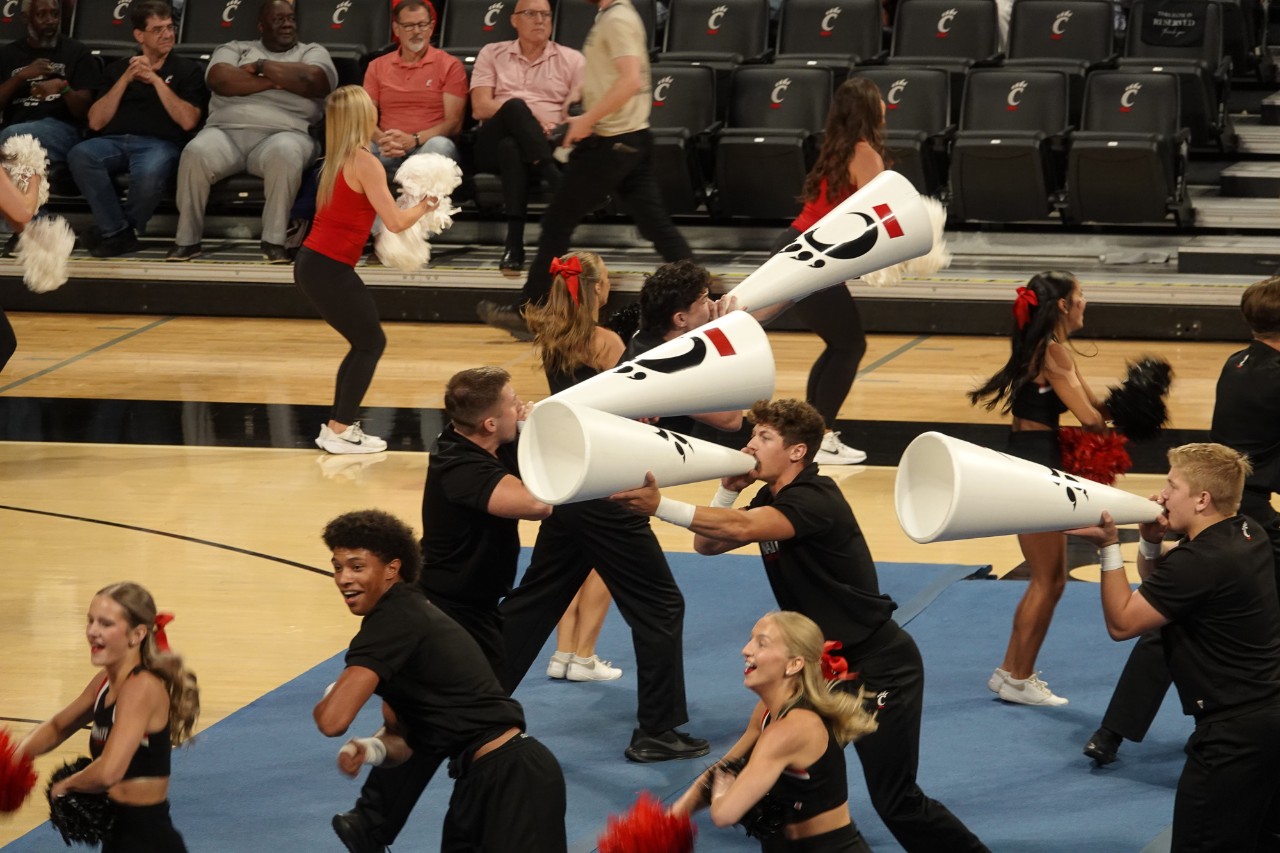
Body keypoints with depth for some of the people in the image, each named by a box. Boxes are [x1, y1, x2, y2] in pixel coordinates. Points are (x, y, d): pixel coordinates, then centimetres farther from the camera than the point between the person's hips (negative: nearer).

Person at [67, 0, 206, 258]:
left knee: (148, 174, -40)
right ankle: (119, 233, -24)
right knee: (79, 155, -34)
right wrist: (126, 79, 1)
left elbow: (188, 121, 0)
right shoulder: (117, 69, 21)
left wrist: (156, 80, -2)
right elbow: (96, 122, 10)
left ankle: (112, 231, -12)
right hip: (114, 141, 2)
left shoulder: (188, 69, 14)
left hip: (160, 143, -2)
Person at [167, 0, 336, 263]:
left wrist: (262, 66, 1)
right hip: (227, 131, 1)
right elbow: (220, 80, -2)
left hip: (283, 133, -1)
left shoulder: (312, 52, 18)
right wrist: (277, 80, -2)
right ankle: (187, 239, -18)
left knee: (285, 154, -38)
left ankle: (274, 241, -30)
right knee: (195, 154, -31)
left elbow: (314, 82, -6)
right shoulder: (235, 49, 20)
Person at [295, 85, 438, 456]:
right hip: (330, 270, -8)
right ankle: (340, 431, 5)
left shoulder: (337, 161, 13)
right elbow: (395, 222, -16)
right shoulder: (365, 163, -13)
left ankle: (337, 425, 21)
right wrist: (424, 206, 3)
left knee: (365, 342, 18)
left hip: (313, 263, 8)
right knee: (371, 343, 5)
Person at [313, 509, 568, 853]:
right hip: (480, 777, 10)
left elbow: (333, 719, -24)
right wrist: (373, 749, -5)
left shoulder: (396, 619, -16)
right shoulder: (408, 614, 12)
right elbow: (402, 735, 17)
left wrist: (327, 700, -1)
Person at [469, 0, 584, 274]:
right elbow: (481, 108, 1)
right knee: (515, 106, -35)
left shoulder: (571, 59, 13)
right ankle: (559, 185, -45)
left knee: (511, 147, -38)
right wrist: (530, 118, -12)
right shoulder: (492, 54, 15)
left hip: (546, 145, 0)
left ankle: (515, 243, -45)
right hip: (493, 145, 0)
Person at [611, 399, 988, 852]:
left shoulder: (816, 500, -23)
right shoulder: (770, 501, 7)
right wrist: (729, 489, -10)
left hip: (879, 666, -9)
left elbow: (741, 528, -38)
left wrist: (659, 506, -44)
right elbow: (707, 544, 4)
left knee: (896, 803, -7)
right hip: (824, 660, 9)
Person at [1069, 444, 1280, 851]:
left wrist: (1109, 548, -10)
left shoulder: (1200, 561, -21)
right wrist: (1151, 543, -1)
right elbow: (1159, 586, 20)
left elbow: (1122, 622, -13)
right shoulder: (1247, 535, 7)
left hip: (1236, 730, -10)